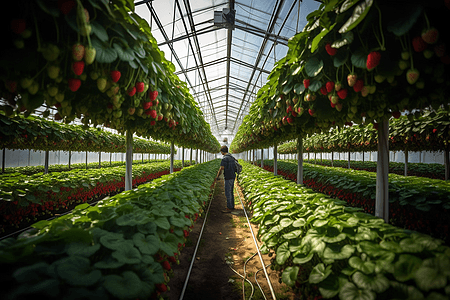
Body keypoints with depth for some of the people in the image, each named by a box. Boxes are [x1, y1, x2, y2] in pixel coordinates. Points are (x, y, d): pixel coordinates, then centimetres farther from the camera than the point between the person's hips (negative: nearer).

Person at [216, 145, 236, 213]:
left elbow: (221, 169, -19)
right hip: (232, 176, 10)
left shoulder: (225, 158, -18)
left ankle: (229, 208, 1)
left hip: (229, 177, -10)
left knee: (228, 193, -4)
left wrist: (217, 177, -5)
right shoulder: (231, 157, 14)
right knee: (230, 192, 16)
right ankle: (232, 206, 24)